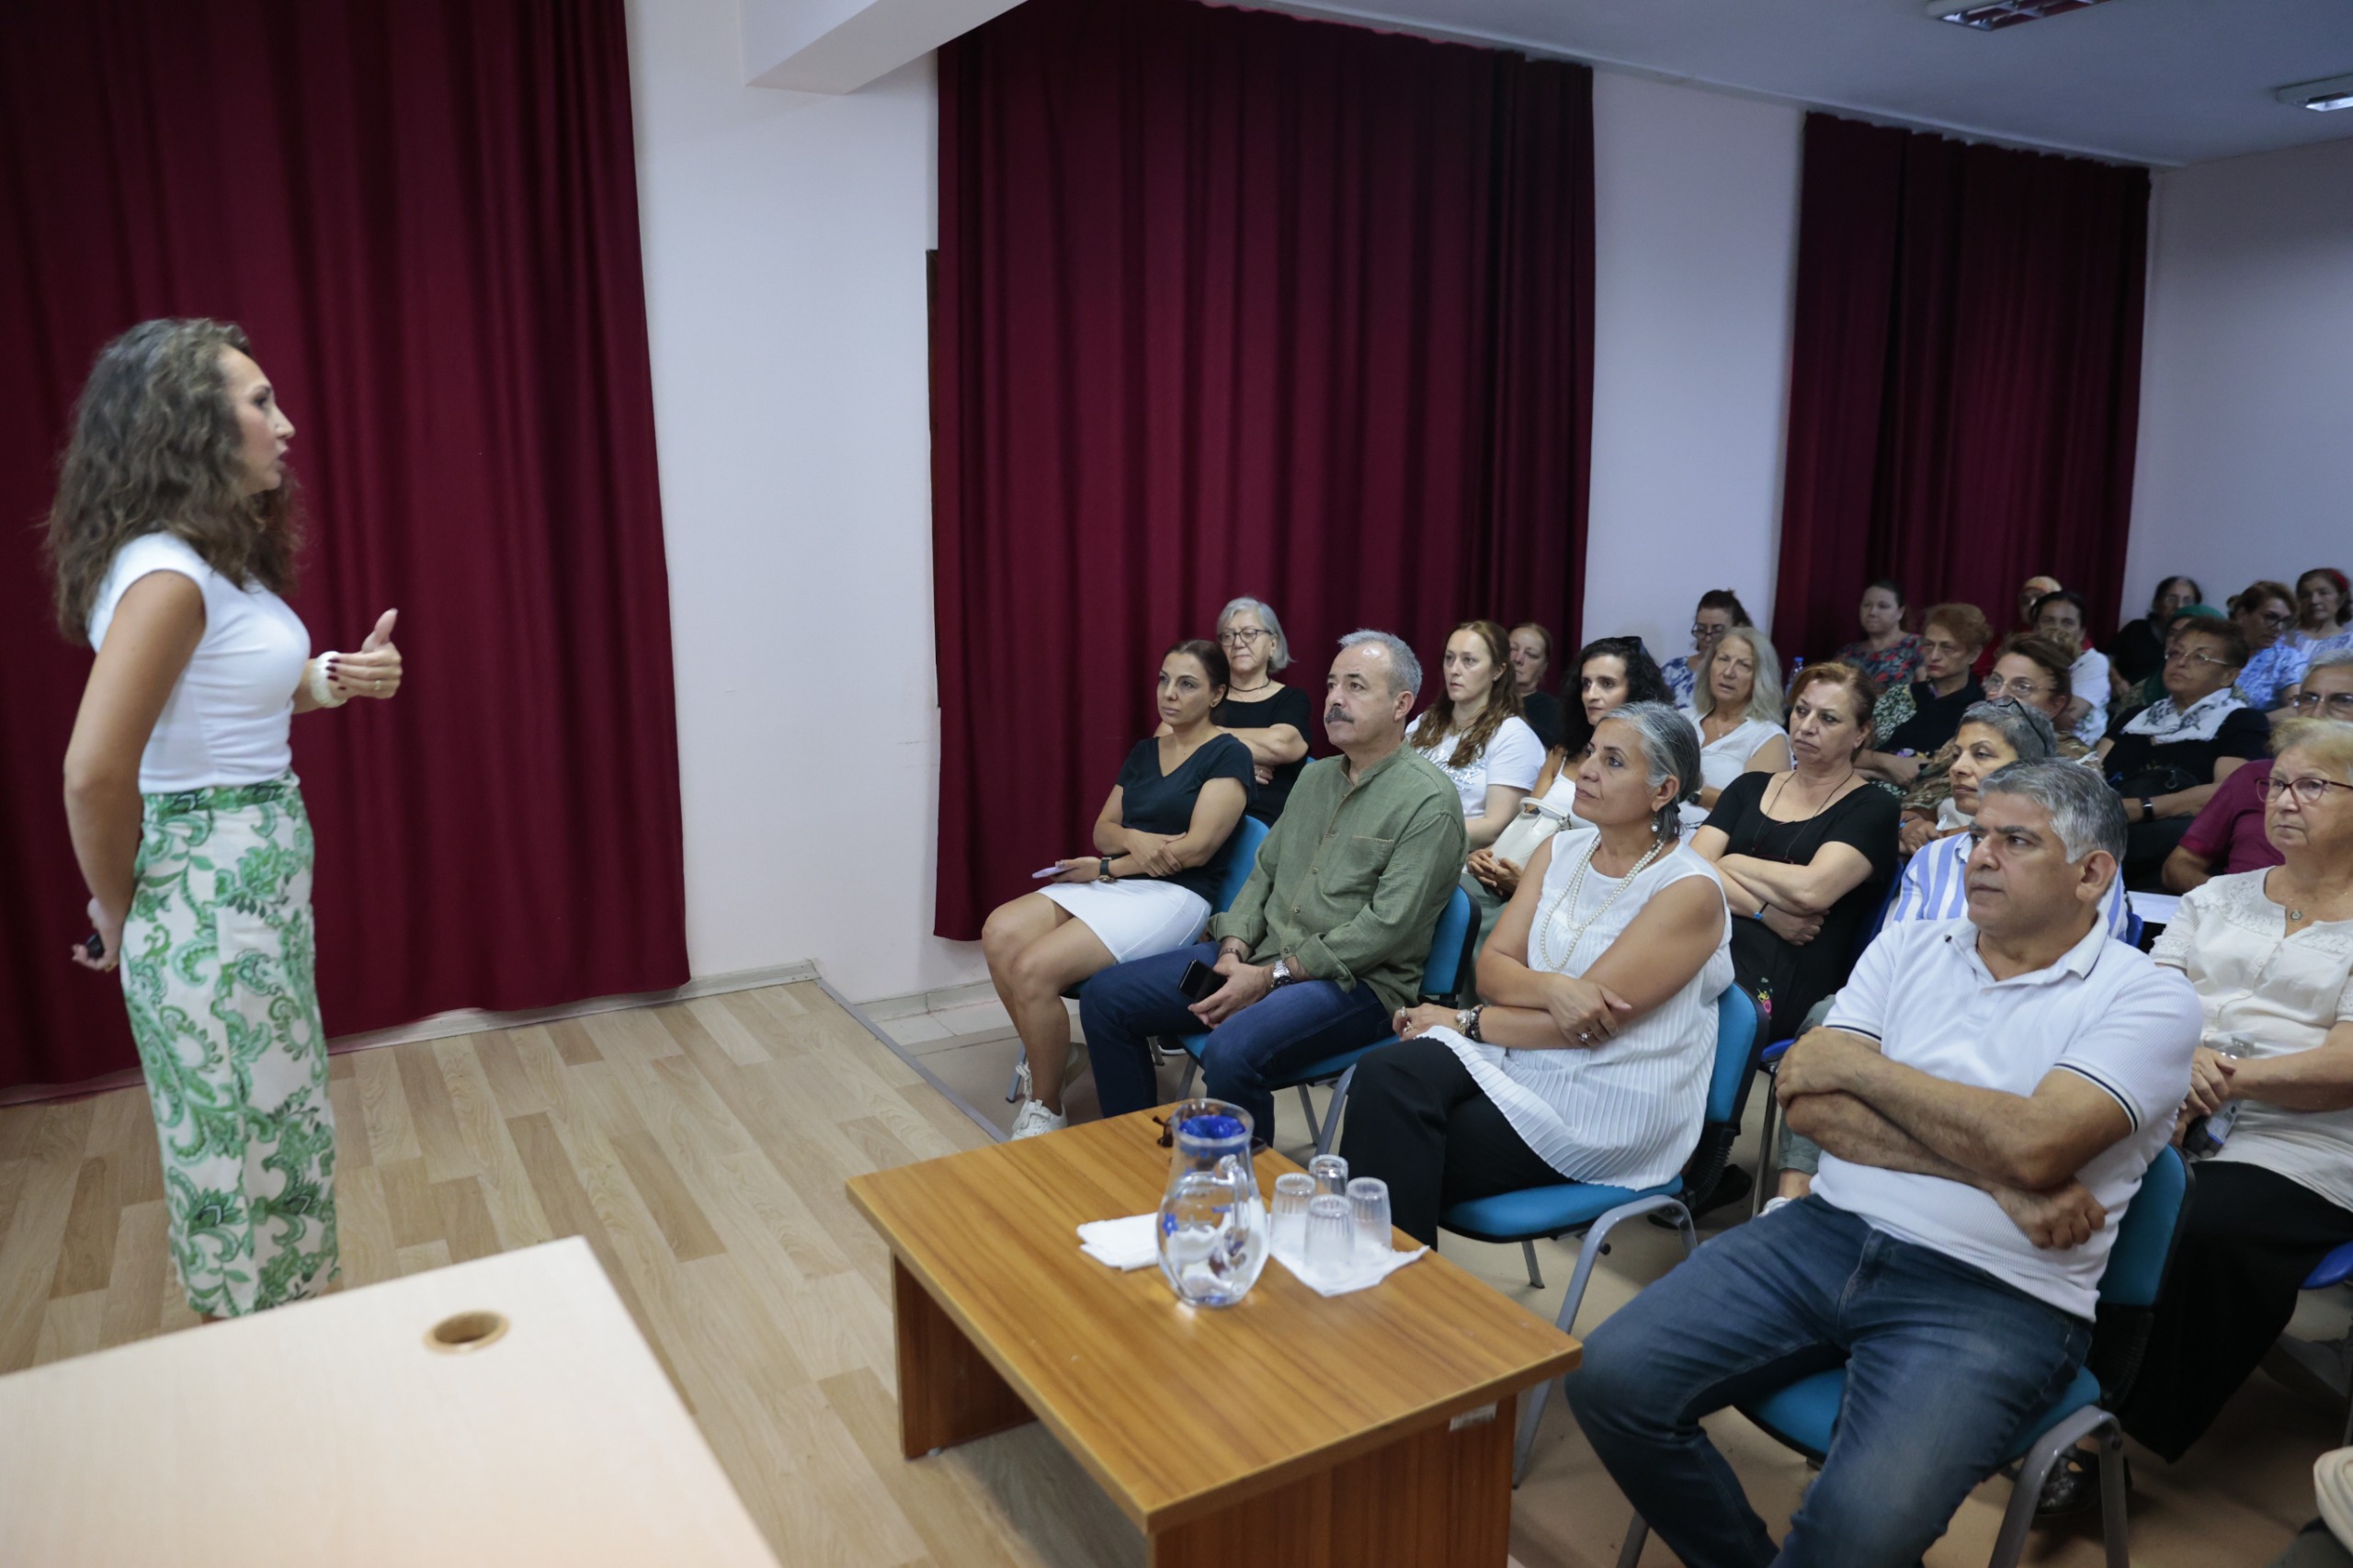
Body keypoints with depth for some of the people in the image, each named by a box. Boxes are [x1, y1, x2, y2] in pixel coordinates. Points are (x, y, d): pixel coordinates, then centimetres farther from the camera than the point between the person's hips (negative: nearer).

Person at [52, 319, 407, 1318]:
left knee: (284, 1148, 21)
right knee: (243, 1163, 6)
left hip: (261, 888, 9)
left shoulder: (220, 556, 8)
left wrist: (333, 680, 2)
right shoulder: (165, 573, -21)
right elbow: (94, 773, -25)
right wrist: (118, 912, -9)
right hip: (209, 903, -9)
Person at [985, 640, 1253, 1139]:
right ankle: (1043, 1055, 0)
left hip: (1175, 897, -7)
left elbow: (1198, 848, -13)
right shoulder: (1144, 751, 18)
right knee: (1000, 932, -19)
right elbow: (1103, 829, 14)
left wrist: (1106, 868, -8)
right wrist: (1135, 840, -10)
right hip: (1113, 887, 7)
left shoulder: (1228, 755, -4)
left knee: (1035, 968, -25)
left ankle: (1046, 1110, -6)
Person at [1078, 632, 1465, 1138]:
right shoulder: (1315, 778, 16)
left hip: (1356, 981, -8)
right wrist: (1233, 953, -4)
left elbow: (1387, 926, -18)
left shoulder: (1429, 801, -11)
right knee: (1105, 997, -2)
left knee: (1232, 1052, -36)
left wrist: (1270, 977, -18)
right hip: (1261, 956, 8)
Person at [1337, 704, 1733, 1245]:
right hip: (1520, 1058, 6)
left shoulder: (1690, 890, -11)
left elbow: (1589, 1027, -17)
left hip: (1608, 1111, -6)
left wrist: (1465, 1021, -10)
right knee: (1388, 1074, -25)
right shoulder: (1559, 851, 10)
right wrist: (1551, 988, -20)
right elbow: (1491, 968, 3)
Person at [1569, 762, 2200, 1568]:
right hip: (1830, 1232, 5)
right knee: (1610, 1376, -12)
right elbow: (1807, 1102, -1)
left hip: (1995, 1294, -4)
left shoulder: (2148, 998, 0)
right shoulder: (1909, 947, 11)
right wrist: (1993, 1174, -11)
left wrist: (1855, 1063, -6)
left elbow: (2033, 1145, -18)